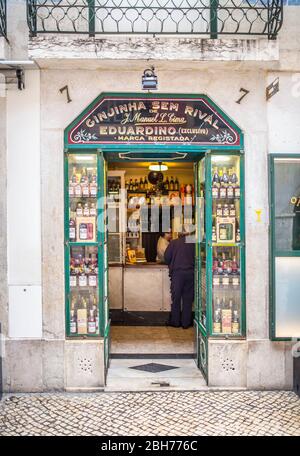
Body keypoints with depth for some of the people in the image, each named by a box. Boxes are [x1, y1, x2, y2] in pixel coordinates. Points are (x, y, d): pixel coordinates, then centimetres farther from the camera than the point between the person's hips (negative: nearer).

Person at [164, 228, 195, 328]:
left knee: (176, 297, 7)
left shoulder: (174, 242, 1)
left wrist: (171, 266, 18)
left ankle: (175, 321, 12)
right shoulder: (194, 243, 4)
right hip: (191, 273, 2)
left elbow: (167, 257, 0)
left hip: (177, 272, -1)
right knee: (188, 298, 7)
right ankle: (186, 322, 10)